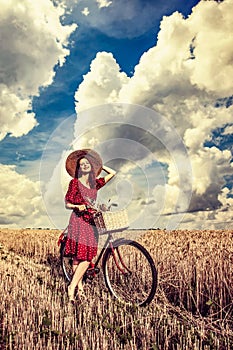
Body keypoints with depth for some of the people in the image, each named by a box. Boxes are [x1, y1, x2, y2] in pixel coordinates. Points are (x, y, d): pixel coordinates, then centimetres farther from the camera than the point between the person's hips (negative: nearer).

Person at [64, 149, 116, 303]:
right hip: (78, 221, -5)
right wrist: (78, 206, -19)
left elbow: (113, 173, 17)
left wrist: (99, 165, 17)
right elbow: (67, 204, 0)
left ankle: (73, 286, 9)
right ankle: (78, 286, 2)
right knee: (79, 257, -7)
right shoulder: (75, 182, 0)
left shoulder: (95, 183, 12)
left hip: (91, 222, 5)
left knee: (87, 257, -1)